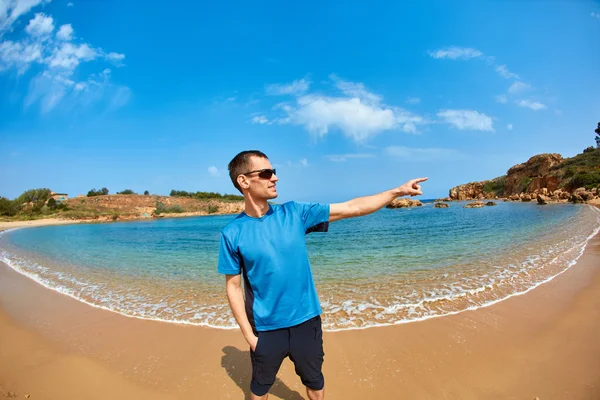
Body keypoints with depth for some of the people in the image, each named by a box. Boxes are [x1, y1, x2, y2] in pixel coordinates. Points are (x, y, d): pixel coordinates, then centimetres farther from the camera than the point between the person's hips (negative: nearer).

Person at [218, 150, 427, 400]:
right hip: (266, 328, -1)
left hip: (306, 320, 2)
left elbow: (350, 208, -7)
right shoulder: (233, 233, -13)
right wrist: (248, 334, -7)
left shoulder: (294, 213, -8)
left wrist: (398, 191, -7)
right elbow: (233, 287, -6)